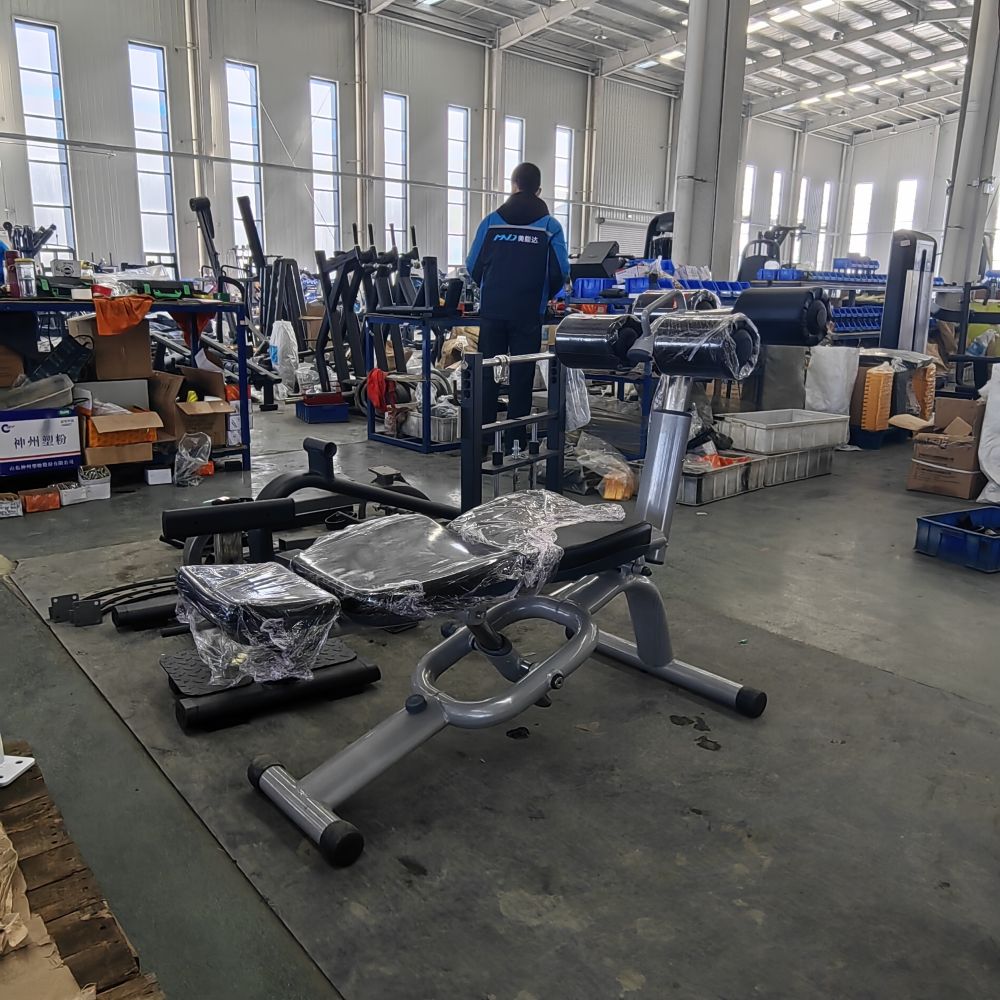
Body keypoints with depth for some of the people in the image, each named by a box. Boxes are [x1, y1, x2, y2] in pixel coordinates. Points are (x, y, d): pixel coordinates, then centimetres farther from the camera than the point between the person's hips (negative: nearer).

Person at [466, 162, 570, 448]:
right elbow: (560, 271, -4)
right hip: (528, 313, -1)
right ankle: (515, 439, 8)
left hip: (492, 309, 1)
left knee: (487, 373, 8)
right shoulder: (550, 226, 0)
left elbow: (473, 265, 2)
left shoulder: (491, 221, 3)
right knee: (521, 376, 5)